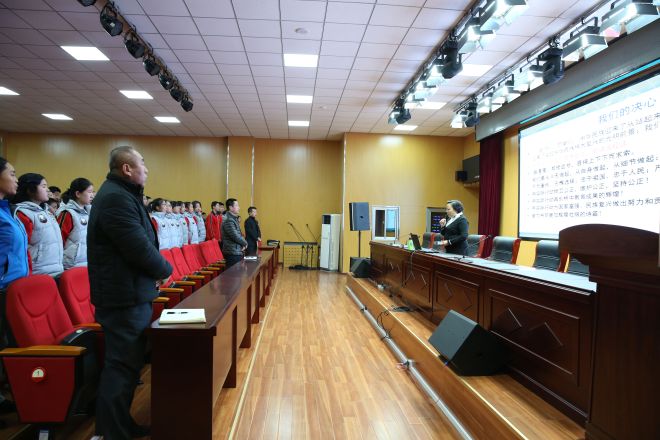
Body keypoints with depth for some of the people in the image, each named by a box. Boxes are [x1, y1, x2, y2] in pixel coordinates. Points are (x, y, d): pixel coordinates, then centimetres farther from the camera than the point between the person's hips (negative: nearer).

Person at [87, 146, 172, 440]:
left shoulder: (120, 194, 15)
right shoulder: (116, 198, -20)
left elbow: (140, 241, 15)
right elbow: (141, 248, -25)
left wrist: (155, 272, 2)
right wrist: (165, 271, -8)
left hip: (128, 292, 11)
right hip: (125, 296, -11)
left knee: (126, 362, 20)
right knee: (123, 365, -1)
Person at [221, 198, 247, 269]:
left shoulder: (234, 219, 15)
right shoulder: (228, 221, -17)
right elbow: (235, 236, -21)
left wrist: (243, 243, 1)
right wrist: (245, 243, -4)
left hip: (237, 252, 10)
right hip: (232, 253, -10)